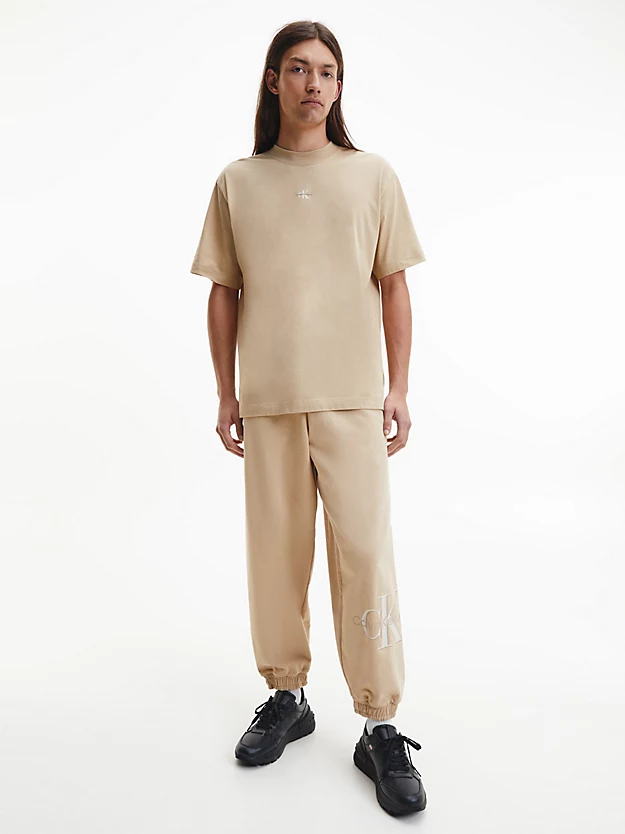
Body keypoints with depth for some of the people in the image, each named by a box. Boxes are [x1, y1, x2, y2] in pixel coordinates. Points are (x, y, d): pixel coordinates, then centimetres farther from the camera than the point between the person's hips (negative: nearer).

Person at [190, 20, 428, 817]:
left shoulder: (373, 176, 7)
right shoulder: (237, 183, 8)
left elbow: (394, 288, 7)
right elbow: (224, 294, 9)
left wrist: (398, 387, 1)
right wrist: (226, 394, 6)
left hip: (352, 398, -1)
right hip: (268, 400, 1)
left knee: (365, 557, -3)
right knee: (274, 555, 8)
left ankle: (380, 727, 10)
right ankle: (286, 697, 26)